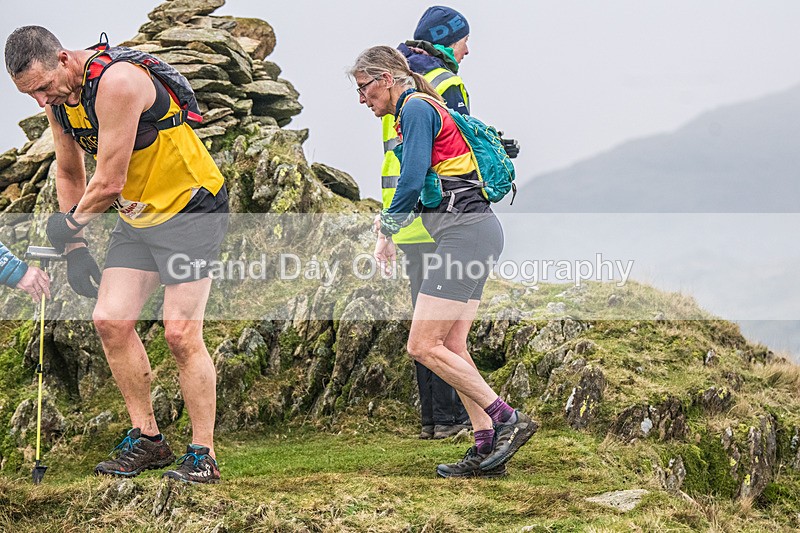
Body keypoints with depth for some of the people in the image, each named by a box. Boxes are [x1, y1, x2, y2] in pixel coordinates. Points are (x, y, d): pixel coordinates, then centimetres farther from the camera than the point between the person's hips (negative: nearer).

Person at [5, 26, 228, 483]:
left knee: (181, 333, -13)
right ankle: (148, 440, 11)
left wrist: (70, 225, -5)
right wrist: (76, 247, 11)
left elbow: (109, 182, -24)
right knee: (110, 320, 0)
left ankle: (203, 455, -6)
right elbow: (70, 173, 16)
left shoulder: (117, 81, -28)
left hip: (191, 208, -8)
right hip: (138, 215, 8)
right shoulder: (57, 95, 0)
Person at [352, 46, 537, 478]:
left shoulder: (415, 108, -8)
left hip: (465, 231, -10)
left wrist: (386, 232, -3)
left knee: (423, 346, -11)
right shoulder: (418, 109, 22)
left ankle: (508, 419, -9)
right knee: (450, 347, 8)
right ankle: (487, 447, 6)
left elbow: (412, 180, -17)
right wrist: (389, 225, 18)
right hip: (474, 231, 10)